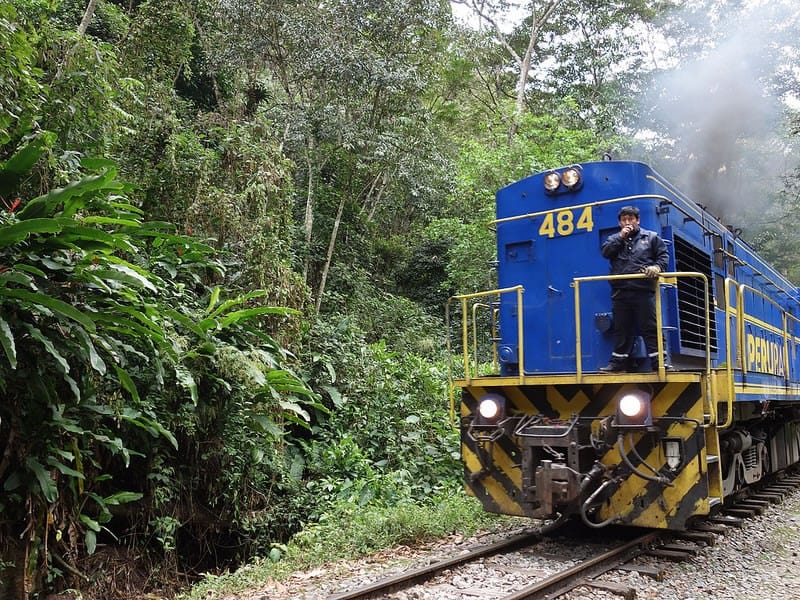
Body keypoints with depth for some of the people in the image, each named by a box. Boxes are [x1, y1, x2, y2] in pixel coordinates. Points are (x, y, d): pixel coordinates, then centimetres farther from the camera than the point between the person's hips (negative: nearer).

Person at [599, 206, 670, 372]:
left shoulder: (651, 237, 13)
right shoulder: (614, 239, 19)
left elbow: (664, 255, 7)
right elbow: (605, 252, 1)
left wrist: (657, 267, -12)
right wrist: (620, 237, -2)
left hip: (644, 290, -2)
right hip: (620, 291, 2)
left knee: (650, 327, -2)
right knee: (621, 329, 7)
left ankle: (658, 361, 1)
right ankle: (618, 362, 13)